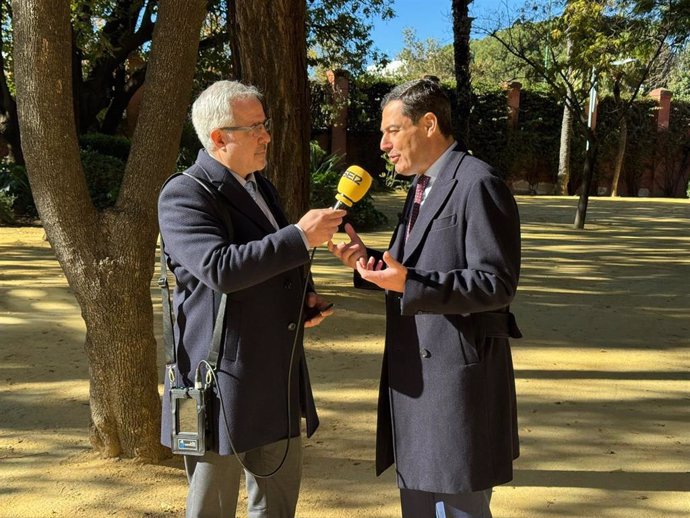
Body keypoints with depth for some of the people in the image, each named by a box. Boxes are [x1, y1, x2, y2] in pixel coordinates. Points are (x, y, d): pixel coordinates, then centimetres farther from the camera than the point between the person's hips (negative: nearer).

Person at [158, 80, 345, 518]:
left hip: (280, 377, 8)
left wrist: (304, 298, 6)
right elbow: (221, 268, -28)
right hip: (224, 379, -8)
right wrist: (300, 236, -26)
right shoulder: (184, 195, -13)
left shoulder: (261, 186, 14)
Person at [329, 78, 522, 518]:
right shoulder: (423, 186, 15)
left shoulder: (478, 185, -15)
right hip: (416, 374, 10)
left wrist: (408, 284, -28)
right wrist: (370, 262, 1)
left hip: (459, 378, -9)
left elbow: (496, 283, -20)